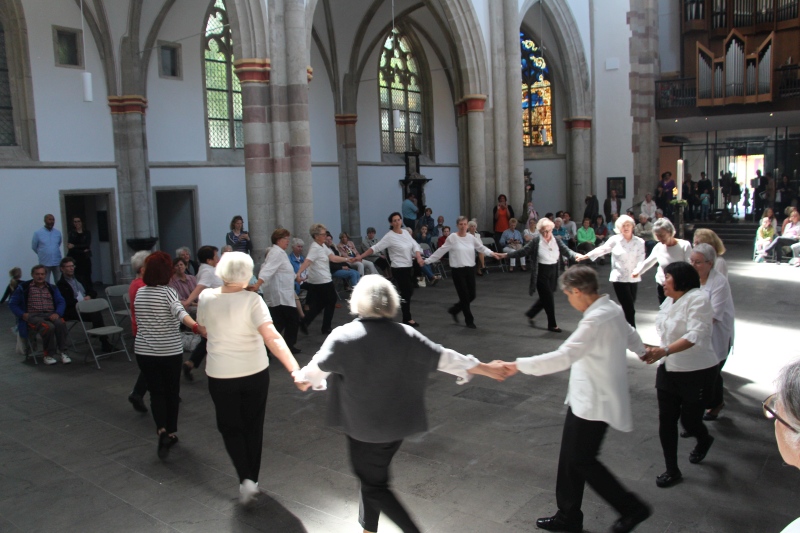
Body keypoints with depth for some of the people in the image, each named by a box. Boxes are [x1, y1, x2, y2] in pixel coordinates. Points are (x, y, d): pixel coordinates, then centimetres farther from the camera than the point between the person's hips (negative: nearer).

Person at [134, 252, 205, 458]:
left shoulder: (140, 293, 2)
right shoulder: (167, 292, -14)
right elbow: (180, 312, -35)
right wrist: (196, 326, -51)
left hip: (144, 351, 3)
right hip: (169, 351, -3)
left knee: (156, 392, 8)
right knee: (171, 392, 13)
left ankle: (162, 430, -13)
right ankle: (171, 433, 23)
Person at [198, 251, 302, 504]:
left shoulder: (206, 297, -11)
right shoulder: (252, 300, -20)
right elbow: (272, 337, -31)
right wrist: (295, 369, -37)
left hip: (221, 375, 1)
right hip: (255, 372, -1)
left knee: (231, 427, 18)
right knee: (253, 426, 20)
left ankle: (246, 479, 2)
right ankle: (252, 479, 30)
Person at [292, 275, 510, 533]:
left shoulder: (343, 336, -17)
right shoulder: (407, 336, -8)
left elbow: (318, 368, -2)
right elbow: (445, 358, -2)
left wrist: (302, 378, 21)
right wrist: (486, 368, 10)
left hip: (362, 424, -5)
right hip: (396, 422, 5)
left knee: (373, 484, 9)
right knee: (372, 475, 23)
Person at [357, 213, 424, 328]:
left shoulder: (405, 233, 7)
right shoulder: (389, 236, -13)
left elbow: (415, 245, 6)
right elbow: (375, 248, -14)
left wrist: (418, 257, -14)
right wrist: (361, 256, -20)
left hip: (409, 267, 7)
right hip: (399, 269, -7)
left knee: (408, 292, 12)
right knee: (406, 293, -3)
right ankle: (407, 319, 11)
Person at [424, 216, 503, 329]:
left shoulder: (472, 237, 5)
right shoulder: (452, 237, -7)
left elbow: (482, 248, 7)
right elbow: (441, 251, -5)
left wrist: (493, 254, -9)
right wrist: (427, 261, -6)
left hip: (470, 269, 5)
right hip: (458, 270, -5)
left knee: (471, 295, 8)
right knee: (464, 296, 0)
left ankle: (454, 310, 33)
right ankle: (469, 320, 17)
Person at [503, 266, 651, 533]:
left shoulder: (596, 319, -26)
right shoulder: (613, 309, 5)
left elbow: (564, 356, -34)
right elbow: (630, 335, 24)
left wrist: (519, 365, -31)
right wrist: (643, 351, 47)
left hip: (595, 402, -10)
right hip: (587, 398, 10)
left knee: (583, 461, 3)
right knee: (571, 458, 15)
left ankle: (632, 508, 18)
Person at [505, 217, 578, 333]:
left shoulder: (556, 241, 2)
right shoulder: (536, 240, -8)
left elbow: (566, 251, -4)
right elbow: (523, 251, -8)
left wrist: (575, 255, -25)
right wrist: (507, 255, -14)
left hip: (553, 272, 5)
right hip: (541, 272, -5)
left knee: (545, 298, 15)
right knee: (548, 298, -1)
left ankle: (530, 313, 39)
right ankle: (552, 325, 13)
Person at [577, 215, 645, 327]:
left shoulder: (639, 242, 4)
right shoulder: (615, 240, -2)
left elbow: (641, 259, -3)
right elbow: (602, 249, -8)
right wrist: (585, 256, -19)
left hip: (634, 279, 3)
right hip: (619, 278, -3)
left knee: (628, 308, 11)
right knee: (629, 309, -9)